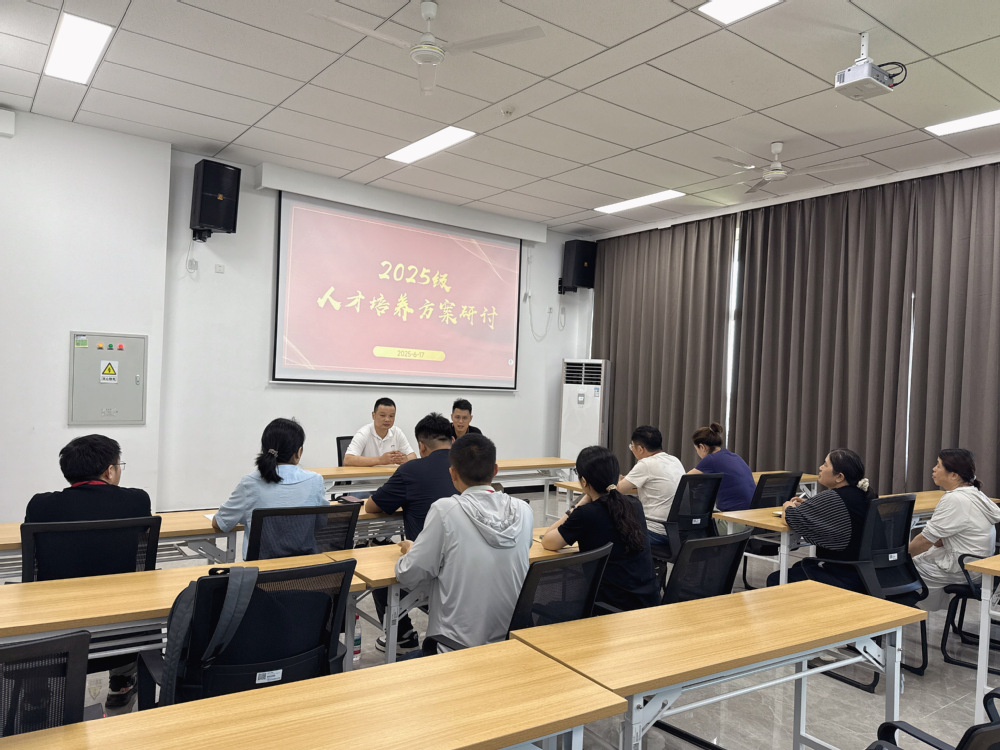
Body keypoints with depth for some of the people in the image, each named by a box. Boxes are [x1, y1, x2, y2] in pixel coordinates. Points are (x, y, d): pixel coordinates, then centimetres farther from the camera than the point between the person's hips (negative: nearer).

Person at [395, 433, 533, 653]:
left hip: (461, 641, -5)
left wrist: (410, 550, 12)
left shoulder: (445, 510, -16)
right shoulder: (522, 510, -3)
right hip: (514, 639, 5)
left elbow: (409, 576, -10)